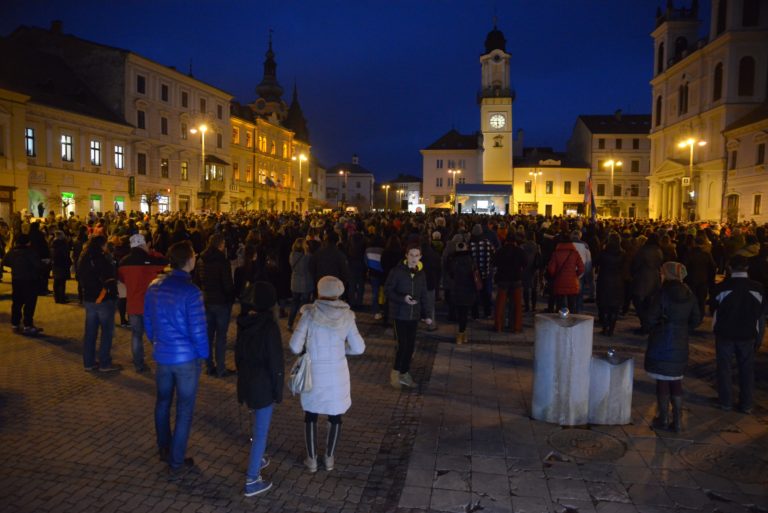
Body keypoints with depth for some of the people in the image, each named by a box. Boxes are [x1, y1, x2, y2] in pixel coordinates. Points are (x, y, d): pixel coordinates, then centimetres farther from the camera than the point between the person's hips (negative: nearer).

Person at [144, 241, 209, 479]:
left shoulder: (154, 286, -2)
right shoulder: (191, 292, -22)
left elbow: (147, 320, 8)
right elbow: (198, 330, -20)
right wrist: (203, 354, -4)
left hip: (161, 355, 6)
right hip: (186, 357, -6)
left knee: (163, 401, 24)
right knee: (185, 410, 7)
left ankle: (164, 449, 41)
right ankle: (176, 463, 15)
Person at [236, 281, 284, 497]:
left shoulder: (243, 322, -2)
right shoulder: (269, 326, -23)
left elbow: (238, 353, 9)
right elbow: (275, 362, -19)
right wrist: (278, 391, -8)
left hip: (245, 381, 7)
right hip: (263, 384, -7)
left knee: (257, 424, 27)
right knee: (261, 431, 4)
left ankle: (256, 461, 44)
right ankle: (252, 481, 12)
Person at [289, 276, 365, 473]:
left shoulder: (310, 313, -14)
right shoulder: (346, 316, -10)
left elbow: (295, 346, -14)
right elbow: (359, 348, -6)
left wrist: (308, 348, 7)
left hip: (314, 373, -1)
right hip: (337, 373, 1)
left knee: (311, 415, 19)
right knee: (335, 415, 19)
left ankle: (312, 459, 27)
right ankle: (329, 458, 30)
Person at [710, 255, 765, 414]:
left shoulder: (722, 286, -14)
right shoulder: (758, 287, -7)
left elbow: (714, 311, -4)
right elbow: (761, 316, 1)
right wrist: (758, 338, 10)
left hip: (725, 333, -2)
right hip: (748, 335, 2)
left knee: (724, 367, 12)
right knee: (747, 369, 14)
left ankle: (726, 401, 20)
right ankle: (746, 404, 20)